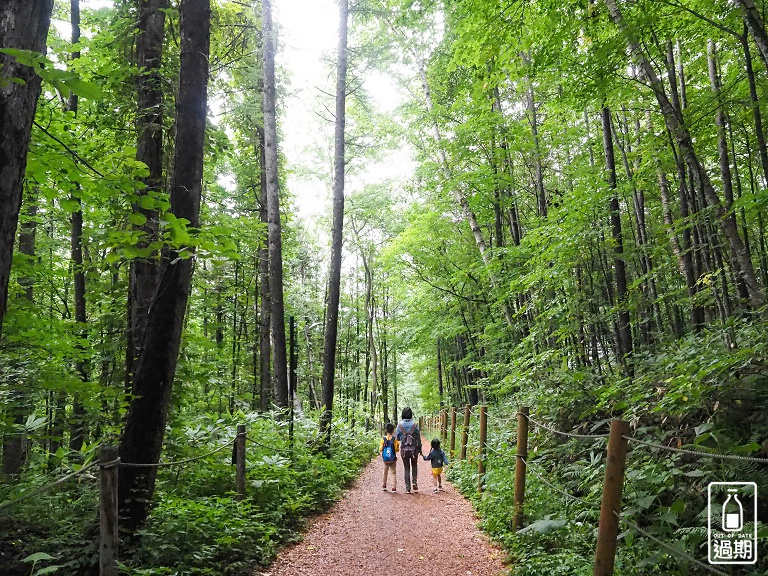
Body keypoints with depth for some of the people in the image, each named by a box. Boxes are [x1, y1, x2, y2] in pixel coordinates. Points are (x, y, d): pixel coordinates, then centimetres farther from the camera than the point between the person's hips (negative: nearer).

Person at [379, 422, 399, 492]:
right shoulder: (395, 439, -13)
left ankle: (384, 485, 33)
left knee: (385, 472, 21)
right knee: (393, 473, 7)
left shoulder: (383, 439, -8)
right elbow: (397, 449, -9)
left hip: (385, 460, 2)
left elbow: (380, 450, -7)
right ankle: (394, 487, 0)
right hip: (393, 460, -2)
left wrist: (382, 457, 5)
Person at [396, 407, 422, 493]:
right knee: (414, 466, 20)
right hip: (414, 449, -1)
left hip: (404, 449, 1)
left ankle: (408, 488, 11)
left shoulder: (400, 425, -6)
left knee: (406, 468, 12)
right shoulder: (415, 424, -9)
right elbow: (418, 438, -4)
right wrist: (420, 450, 5)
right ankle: (415, 482, 2)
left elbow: (398, 438, 3)